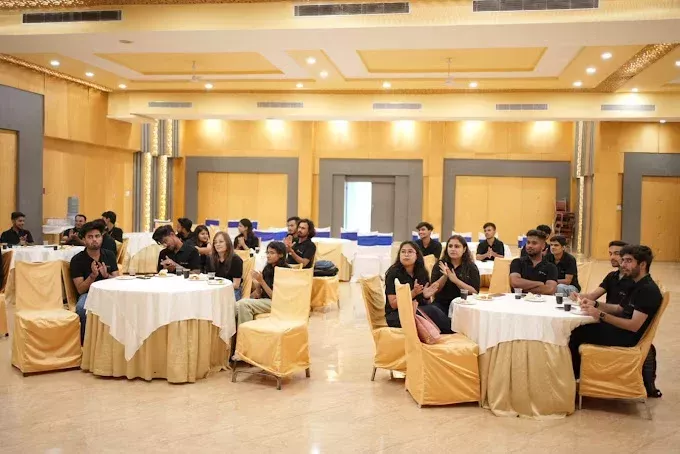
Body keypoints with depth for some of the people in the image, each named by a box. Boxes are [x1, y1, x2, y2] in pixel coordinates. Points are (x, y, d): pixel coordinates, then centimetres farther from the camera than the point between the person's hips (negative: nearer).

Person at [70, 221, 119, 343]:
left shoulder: (109, 255, 6)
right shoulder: (77, 259, -4)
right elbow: (80, 289, -8)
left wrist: (106, 275, -17)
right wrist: (93, 275, -24)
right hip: (88, 294, -2)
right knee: (82, 308, -37)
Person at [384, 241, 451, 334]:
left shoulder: (422, 273, 7)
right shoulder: (393, 273, -8)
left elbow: (426, 304, 12)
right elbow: (393, 304, -13)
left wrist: (426, 296, -11)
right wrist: (413, 293, -24)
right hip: (396, 316, -5)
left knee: (431, 308, -31)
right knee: (431, 310, -31)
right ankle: (453, 332, -18)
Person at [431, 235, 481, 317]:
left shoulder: (471, 267, 3)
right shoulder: (440, 265, 7)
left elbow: (475, 292, -8)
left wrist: (456, 280, -19)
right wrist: (444, 276, -18)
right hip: (442, 303, 1)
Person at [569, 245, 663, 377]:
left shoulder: (648, 290, -21)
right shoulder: (637, 285, 11)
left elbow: (634, 325, -27)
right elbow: (619, 309, 17)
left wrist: (601, 315, -30)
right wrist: (595, 304, 1)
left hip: (628, 336, -10)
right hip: (622, 329, 10)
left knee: (575, 333, -10)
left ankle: (572, 375, 8)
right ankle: (574, 372, 7)